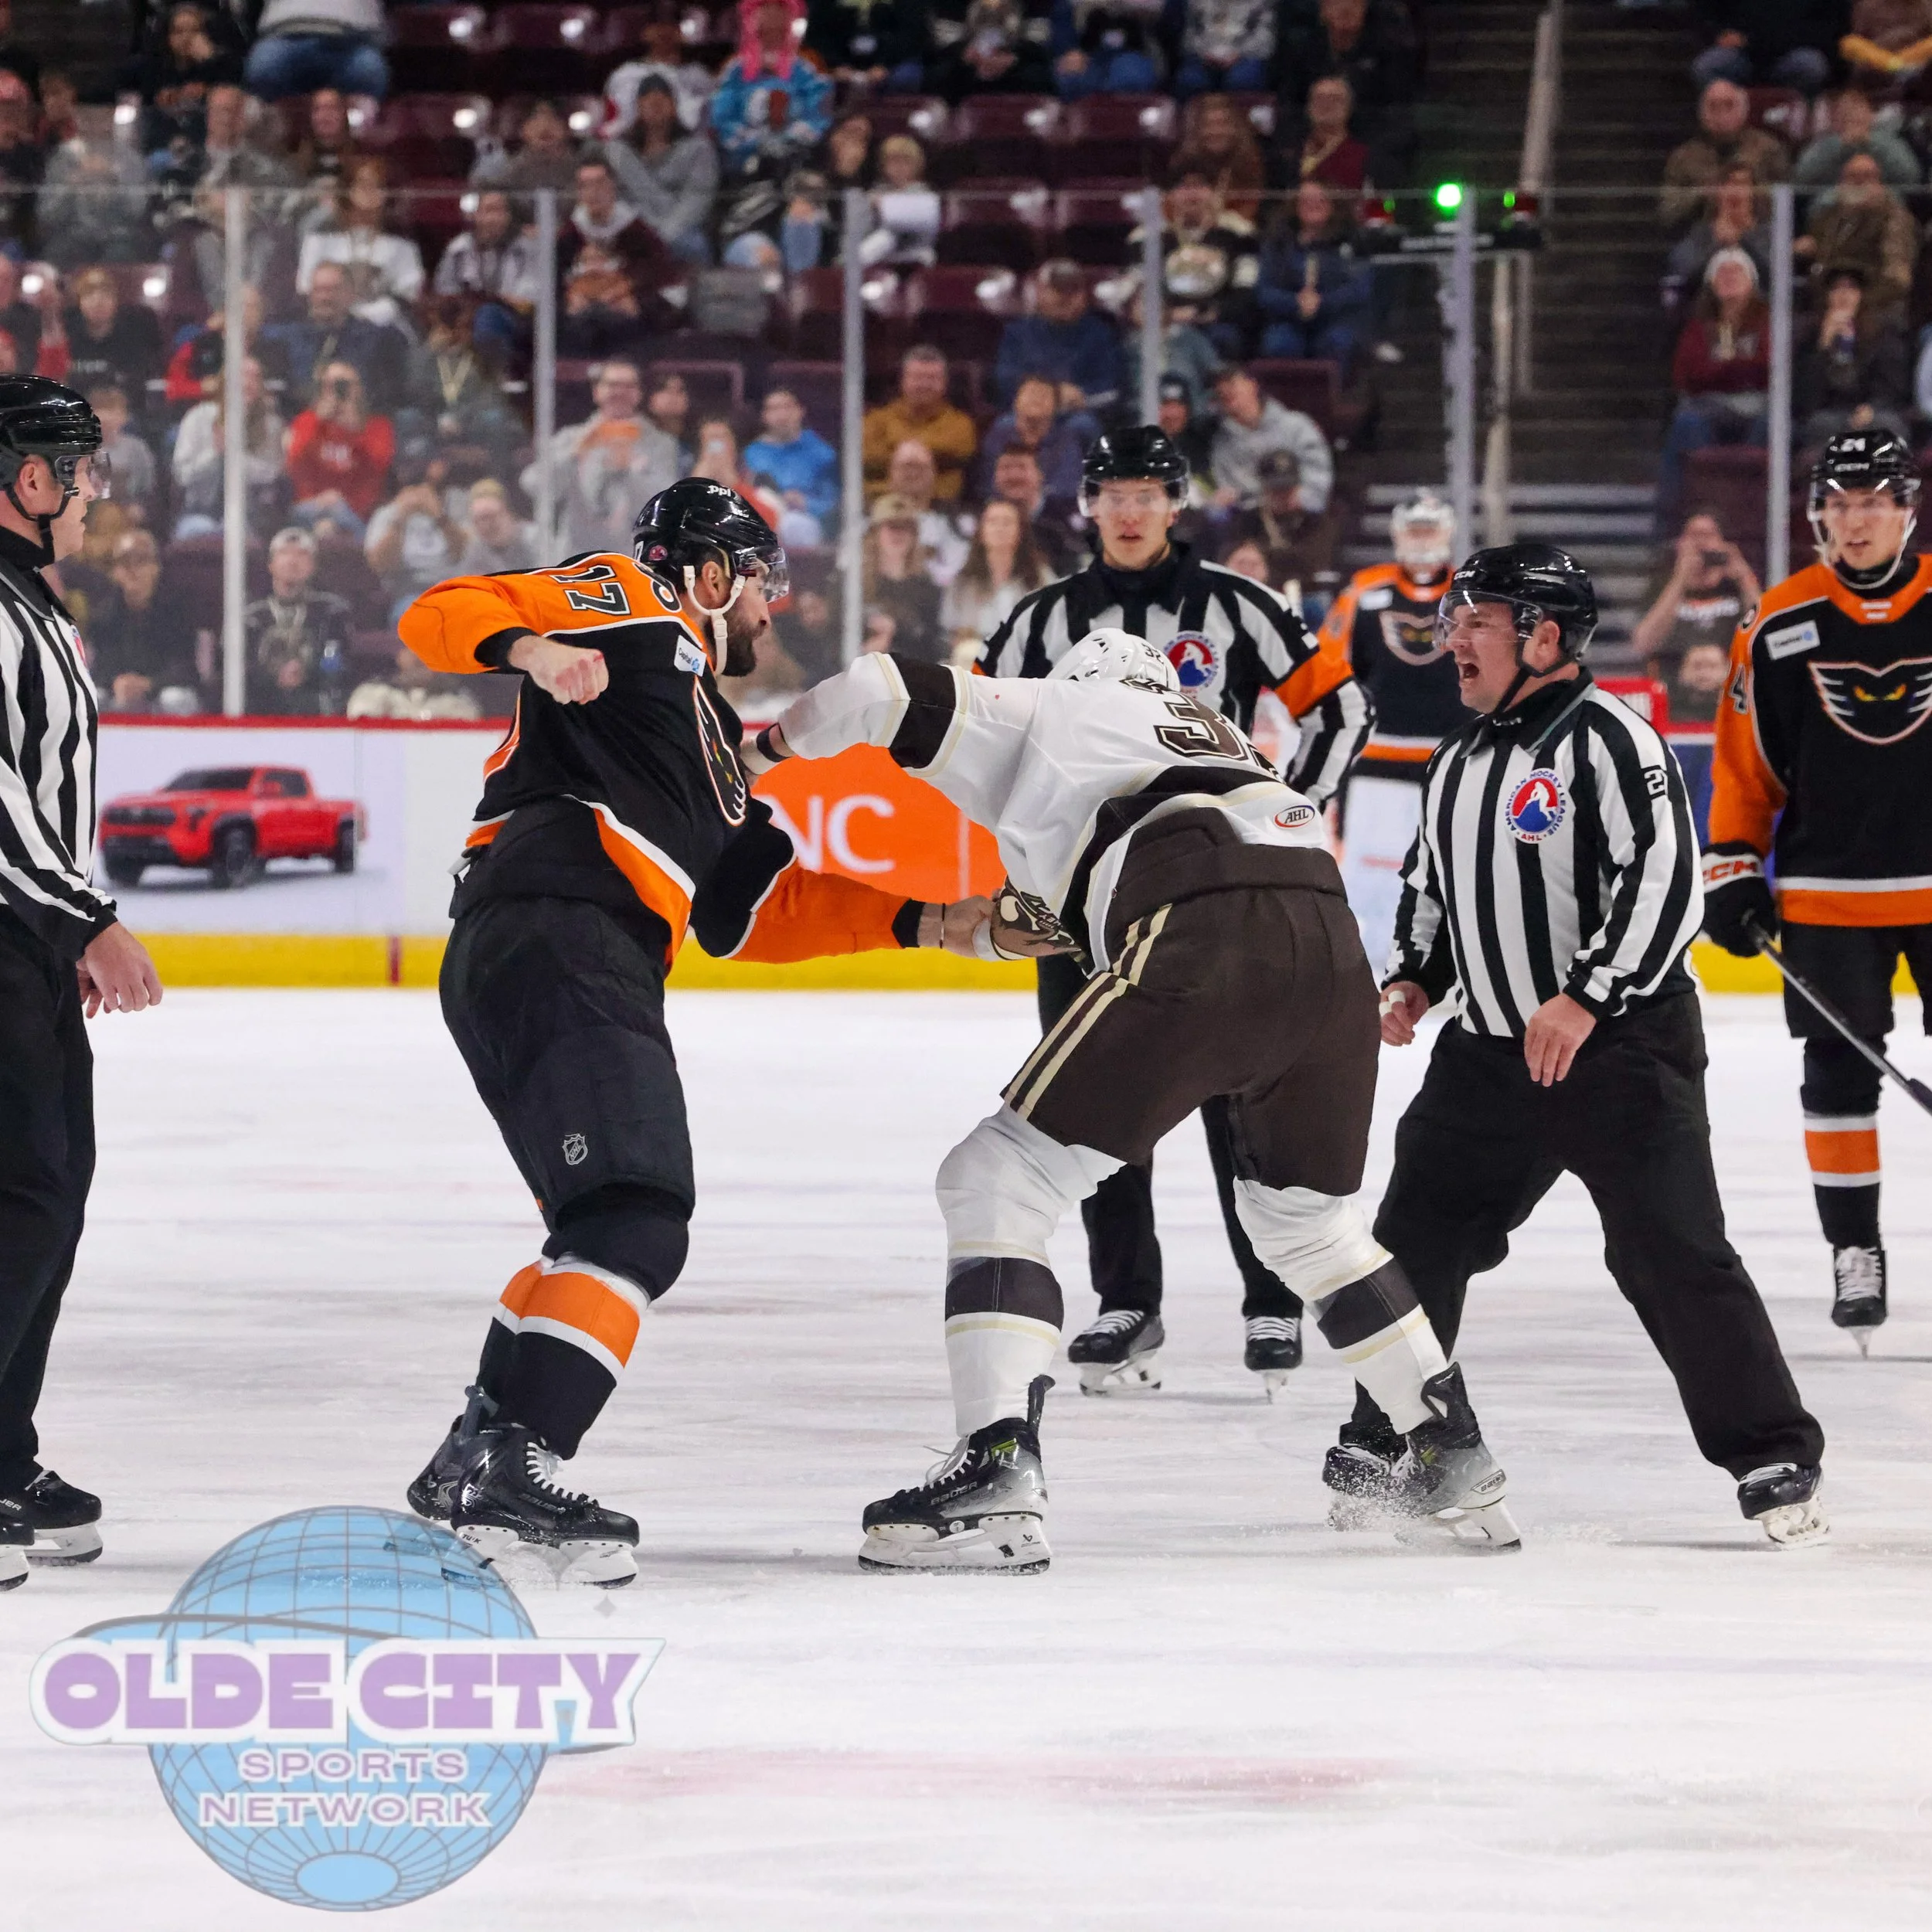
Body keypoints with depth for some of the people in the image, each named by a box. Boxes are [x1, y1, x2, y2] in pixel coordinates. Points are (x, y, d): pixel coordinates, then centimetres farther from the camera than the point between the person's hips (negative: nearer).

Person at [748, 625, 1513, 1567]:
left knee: (998, 1183, 1)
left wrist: (767, 746, 31)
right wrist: (1055, 912, 46)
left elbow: (886, 693, 14)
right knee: (1309, 1220, 30)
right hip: (1334, 956, 7)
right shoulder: (1220, 740, 40)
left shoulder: (1048, 712, 23)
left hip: (1202, 948, -6)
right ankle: (1458, 1466, 32)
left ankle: (996, 1477, -13)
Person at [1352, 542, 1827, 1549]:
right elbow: (1429, 887, 28)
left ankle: (1774, 1461, -3)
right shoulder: (1456, 763, 14)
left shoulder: (1606, 738, -14)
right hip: (1492, 1052, 8)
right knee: (1417, 1232, 8)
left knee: (1673, 1256, -11)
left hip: (1624, 1045, -8)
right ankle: (1381, 1438, 23)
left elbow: (1665, 880, -21)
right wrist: (1412, 980, 10)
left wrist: (1586, 1000, -25)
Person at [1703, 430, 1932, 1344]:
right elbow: (1743, 760, 5)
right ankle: (1854, 1249, 10)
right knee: (1839, 1067, 1)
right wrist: (1734, 871, 0)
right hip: (1826, 892, 0)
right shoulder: (1780, 624, -2)